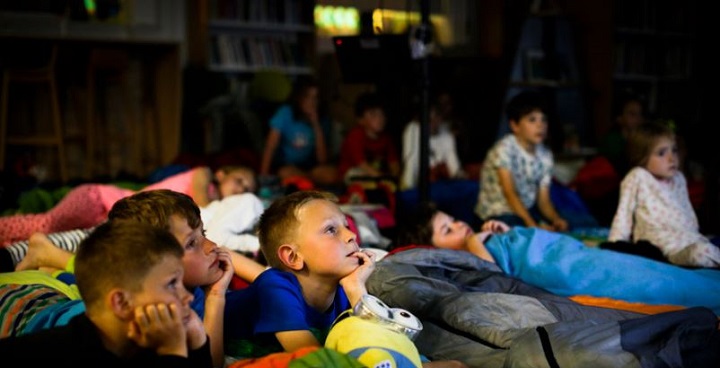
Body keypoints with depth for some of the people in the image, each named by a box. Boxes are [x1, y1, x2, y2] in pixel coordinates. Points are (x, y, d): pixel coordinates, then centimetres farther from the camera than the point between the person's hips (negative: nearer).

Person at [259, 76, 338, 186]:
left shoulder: (318, 119, 1)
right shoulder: (285, 113, -10)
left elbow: (322, 159, -7)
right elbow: (270, 147, -15)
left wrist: (316, 125, -12)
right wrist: (263, 176, -26)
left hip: (307, 166, 4)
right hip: (283, 165, -4)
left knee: (331, 173, -27)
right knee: (287, 173, -39)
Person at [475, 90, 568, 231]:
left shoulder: (545, 155, 2)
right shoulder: (504, 149, -17)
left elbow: (544, 200, 1)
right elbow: (510, 193, -23)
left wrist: (556, 219, -21)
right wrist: (533, 226, -32)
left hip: (527, 210, 7)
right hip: (498, 214, -7)